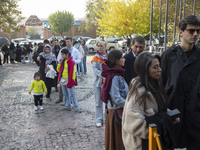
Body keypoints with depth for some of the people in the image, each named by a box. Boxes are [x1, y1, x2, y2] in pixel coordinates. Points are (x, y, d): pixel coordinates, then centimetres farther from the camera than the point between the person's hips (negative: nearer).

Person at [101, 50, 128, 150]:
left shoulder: (117, 74, 8)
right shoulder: (114, 77, -22)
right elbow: (116, 98, -23)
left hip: (118, 109, 9)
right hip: (116, 110, -9)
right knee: (117, 138, 6)